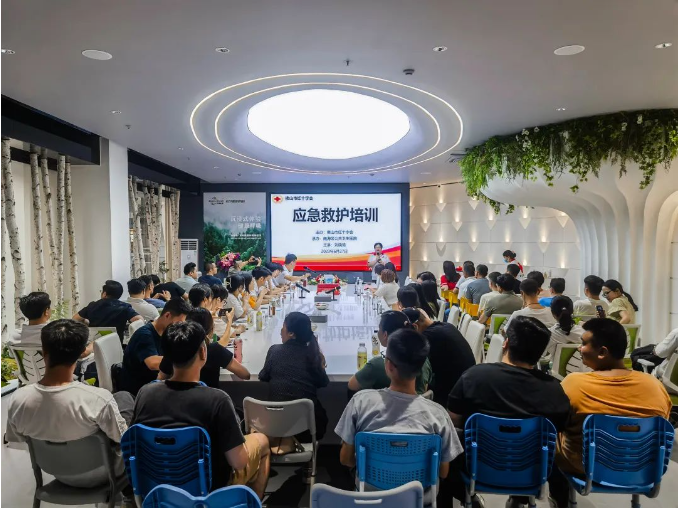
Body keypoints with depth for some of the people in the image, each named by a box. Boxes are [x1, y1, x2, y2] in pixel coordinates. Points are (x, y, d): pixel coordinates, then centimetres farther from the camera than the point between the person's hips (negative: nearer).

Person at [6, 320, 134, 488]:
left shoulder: (17, 399, -25)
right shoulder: (98, 399, -37)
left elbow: (16, 441, -4)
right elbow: (124, 440, -19)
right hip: (97, 475, -4)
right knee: (124, 397, 17)